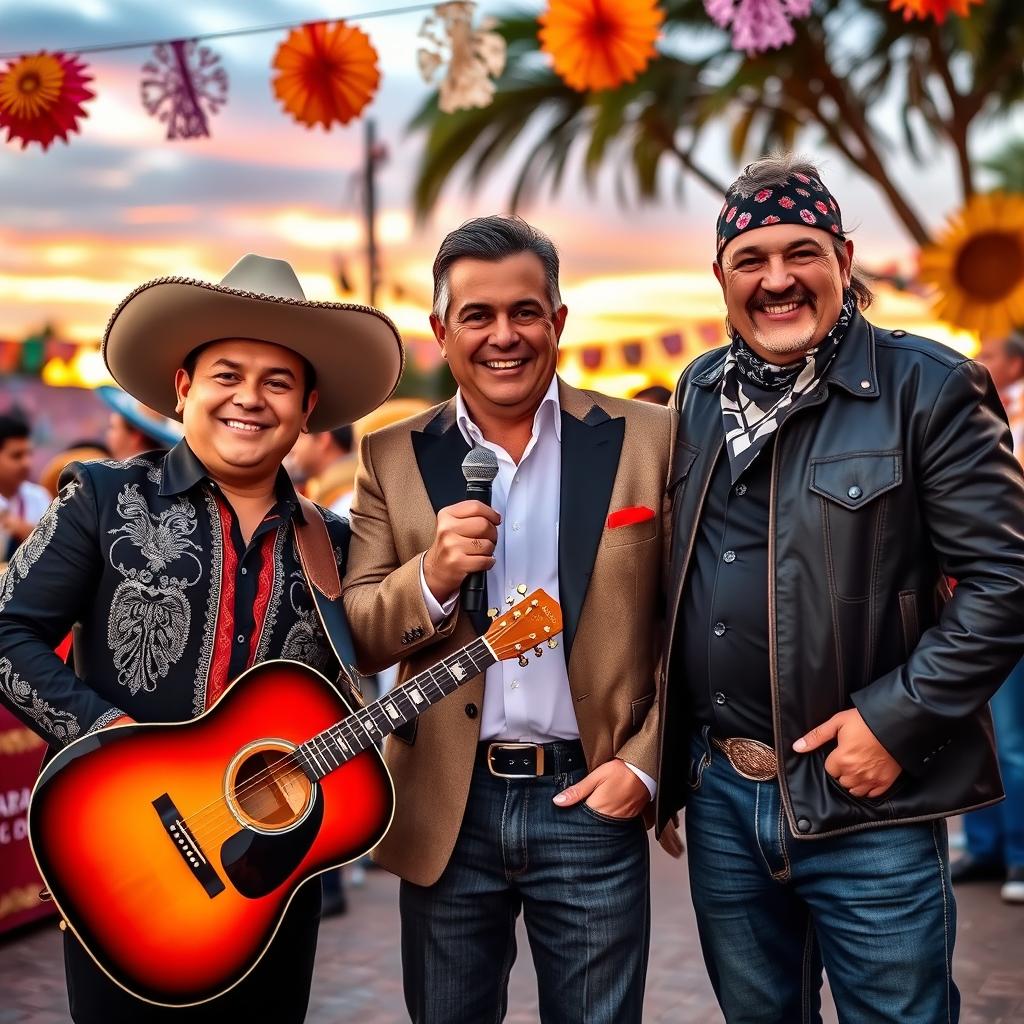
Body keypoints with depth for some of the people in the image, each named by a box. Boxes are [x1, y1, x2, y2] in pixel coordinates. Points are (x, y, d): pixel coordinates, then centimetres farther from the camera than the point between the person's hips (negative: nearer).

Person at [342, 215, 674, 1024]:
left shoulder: (646, 439, -2)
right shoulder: (393, 458, 2)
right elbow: (355, 638, 1)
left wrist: (646, 763, -7)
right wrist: (432, 577, -18)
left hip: (592, 798, -1)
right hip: (446, 809, 2)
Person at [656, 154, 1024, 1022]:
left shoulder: (927, 388, -10)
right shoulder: (700, 394, 8)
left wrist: (896, 721, -17)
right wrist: (672, 750, 9)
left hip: (866, 802, -5)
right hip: (719, 791, 5)